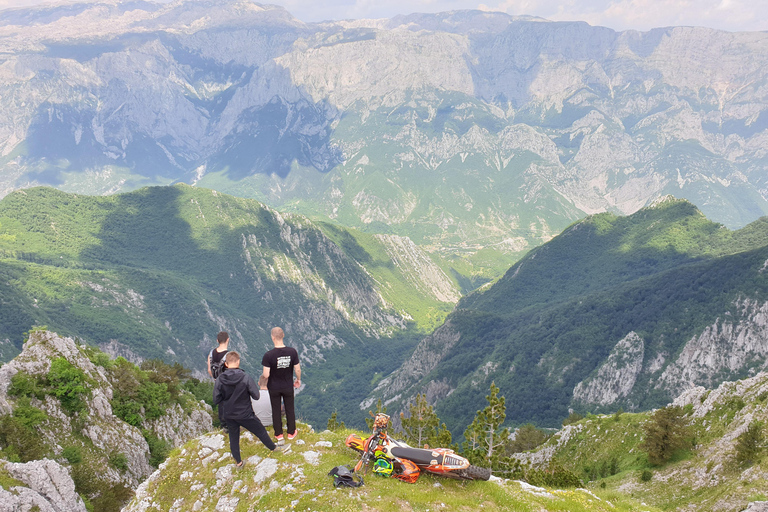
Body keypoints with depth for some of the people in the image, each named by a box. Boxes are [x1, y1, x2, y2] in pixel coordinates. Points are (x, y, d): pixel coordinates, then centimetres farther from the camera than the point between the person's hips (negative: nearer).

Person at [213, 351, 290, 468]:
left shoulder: (220, 380, -15)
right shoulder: (245, 377, -22)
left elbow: (216, 400, -8)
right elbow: (256, 396, -17)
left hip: (228, 415, 3)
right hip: (245, 414, -3)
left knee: (233, 436, 21)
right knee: (260, 431, 18)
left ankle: (238, 462, 33)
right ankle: (274, 448, 38)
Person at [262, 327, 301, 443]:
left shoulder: (268, 355, -24)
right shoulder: (292, 352, -18)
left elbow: (266, 374, -22)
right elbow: (297, 369, -10)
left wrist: (262, 377, 2)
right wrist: (298, 379, 10)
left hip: (274, 387, -1)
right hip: (288, 386, 2)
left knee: (276, 410, 18)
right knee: (290, 409, 20)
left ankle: (278, 434, 31)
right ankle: (291, 433, 34)